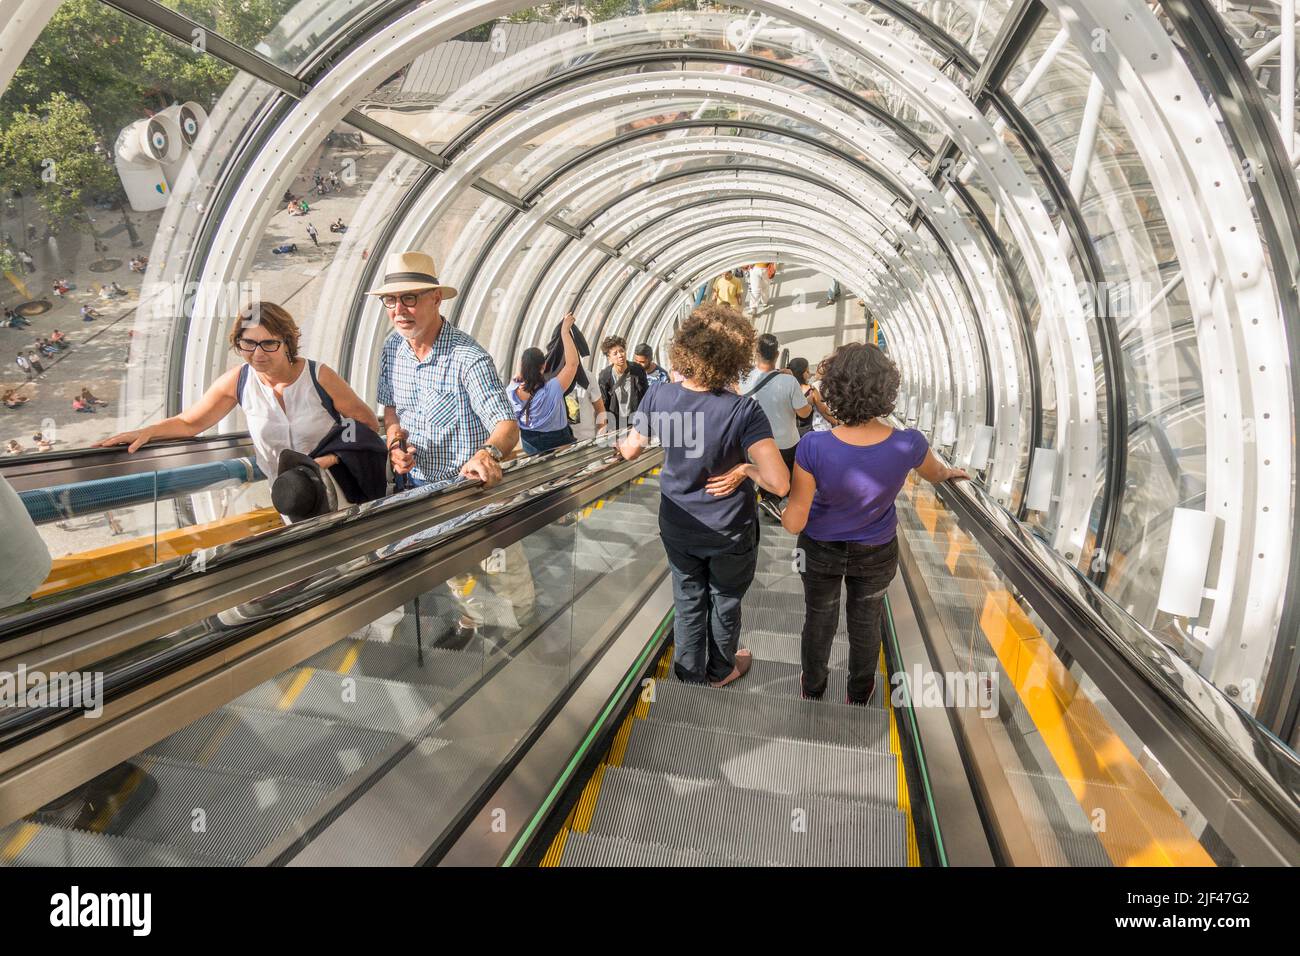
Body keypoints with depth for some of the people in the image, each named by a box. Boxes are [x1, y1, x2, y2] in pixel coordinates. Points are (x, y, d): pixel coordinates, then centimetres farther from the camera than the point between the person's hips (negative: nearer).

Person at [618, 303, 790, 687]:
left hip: (678, 527, 3)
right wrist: (745, 469, -17)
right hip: (729, 533, -3)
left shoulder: (660, 396, -18)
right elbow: (780, 484, -36)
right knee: (725, 602, 23)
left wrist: (616, 443, 20)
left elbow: (630, 450, -2)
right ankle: (720, 671, 46)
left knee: (688, 603, 23)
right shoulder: (743, 411, -30)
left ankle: (689, 677, 39)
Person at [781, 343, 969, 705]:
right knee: (865, 623, 26)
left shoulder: (813, 447, -35)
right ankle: (859, 695, 51)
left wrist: (780, 514, 0)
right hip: (875, 554, 1)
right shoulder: (909, 444, -29)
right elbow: (935, 474, -2)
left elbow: (794, 522, -24)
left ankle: (812, 690, 50)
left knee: (819, 621, 24)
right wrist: (951, 472, 23)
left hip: (821, 550, -1)